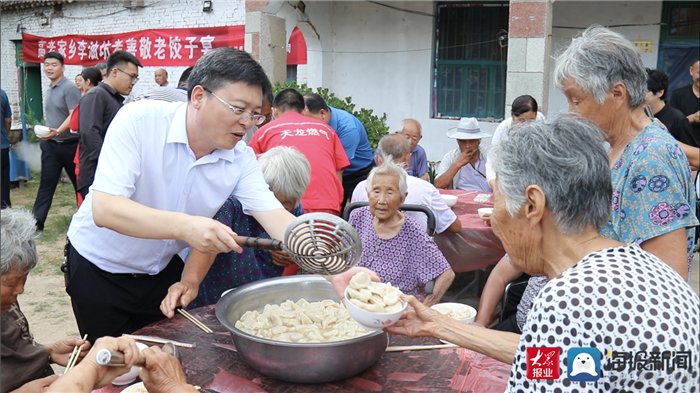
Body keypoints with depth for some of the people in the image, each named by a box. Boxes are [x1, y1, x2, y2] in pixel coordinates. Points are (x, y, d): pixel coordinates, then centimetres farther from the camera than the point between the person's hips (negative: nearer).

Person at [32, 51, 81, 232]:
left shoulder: (70, 88, -12)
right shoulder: (48, 90, 12)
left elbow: (74, 116, -21)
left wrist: (58, 131, -35)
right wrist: (47, 135, 19)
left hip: (69, 144, -6)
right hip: (50, 145, 6)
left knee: (79, 182, 8)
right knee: (46, 184, 3)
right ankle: (36, 222, 2)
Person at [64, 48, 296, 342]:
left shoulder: (241, 158, -14)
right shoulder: (139, 121, -26)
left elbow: (277, 218, -22)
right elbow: (103, 209, -34)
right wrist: (183, 226, -48)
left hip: (164, 269, 3)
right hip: (99, 265, -3)